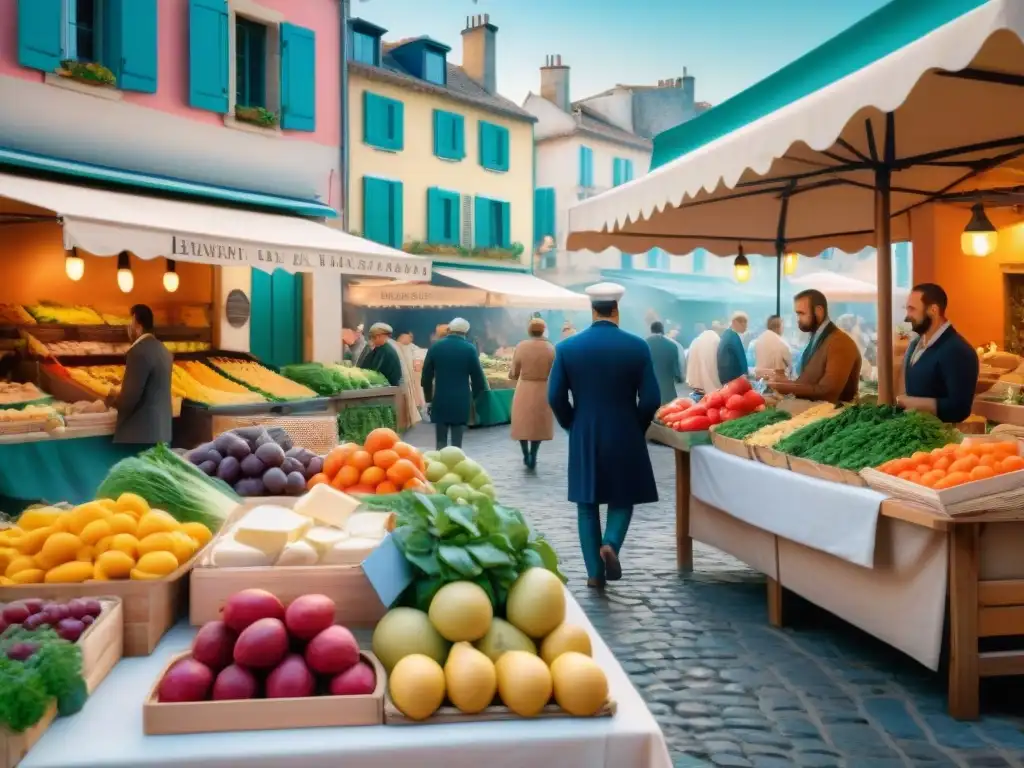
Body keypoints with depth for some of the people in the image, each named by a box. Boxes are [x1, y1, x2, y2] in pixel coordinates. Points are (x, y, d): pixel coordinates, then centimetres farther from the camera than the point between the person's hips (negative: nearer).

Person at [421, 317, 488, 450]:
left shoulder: (436, 347, 2)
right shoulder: (470, 349, -4)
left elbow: (426, 376, 4)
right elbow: (477, 376, -2)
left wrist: (428, 397, 14)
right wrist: (475, 397, 11)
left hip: (440, 401, 1)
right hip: (461, 401, -1)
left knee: (441, 443, 8)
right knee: (457, 443, 2)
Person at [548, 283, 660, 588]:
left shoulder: (567, 347, -4)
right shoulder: (637, 346, -7)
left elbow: (555, 397, -5)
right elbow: (651, 399, -8)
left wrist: (572, 426, 11)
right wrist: (637, 428, 9)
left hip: (584, 438, 1)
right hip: (625, 436, -1)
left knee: (587, 504, 11)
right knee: (622, 497, 16)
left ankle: (594, 572, 13)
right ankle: (611, 544, -9)